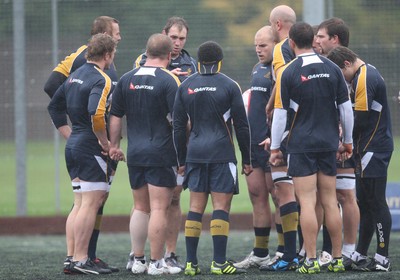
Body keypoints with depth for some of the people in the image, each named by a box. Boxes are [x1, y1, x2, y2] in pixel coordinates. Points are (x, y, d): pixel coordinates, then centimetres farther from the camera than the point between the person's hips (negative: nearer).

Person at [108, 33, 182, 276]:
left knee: (141, 207, 14)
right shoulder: (169, 81, -10)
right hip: (162, 154, -5)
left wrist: (115, 145, 18)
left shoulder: (127, 79, 6)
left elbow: (115, 116, 9)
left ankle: (138, 260, 15)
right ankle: (156, 263, -3)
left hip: (135, 154, 5)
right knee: (159, 209, -3)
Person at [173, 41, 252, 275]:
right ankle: (219, 262, -9)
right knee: (221, 206, -4)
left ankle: (191, 262, 6)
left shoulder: (185, 86, 7)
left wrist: (182, 160, 17)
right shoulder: (229, 86, -3)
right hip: (222, 154, -4)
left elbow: (179, 126, 10)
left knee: (196, 207, 7)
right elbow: (242, 126, -2)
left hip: (195, 153, 4)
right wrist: (247, 160, 5)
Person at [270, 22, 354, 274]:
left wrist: (275, 147, 3)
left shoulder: (288, 73, -8)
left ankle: (311, 260, -6)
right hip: (329, 144, 4)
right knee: (330, 202, 8)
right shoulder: (332, 69, 2)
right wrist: (348, 141, 18)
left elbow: (280, 114, -7)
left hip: (301, 146, -4)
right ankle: (337, 259, 10)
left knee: (307, 203, -4)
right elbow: (346, 107, 6)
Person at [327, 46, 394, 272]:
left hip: (373, 150, -10)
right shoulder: (369, 73, 15)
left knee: (376, 203, -7)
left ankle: (383, 259, -5)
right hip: (374, 149, 10)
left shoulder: (364, 80, -16)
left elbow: (361, 120, -19)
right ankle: (360, 255, 17)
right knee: (365, 203, 13)